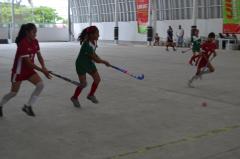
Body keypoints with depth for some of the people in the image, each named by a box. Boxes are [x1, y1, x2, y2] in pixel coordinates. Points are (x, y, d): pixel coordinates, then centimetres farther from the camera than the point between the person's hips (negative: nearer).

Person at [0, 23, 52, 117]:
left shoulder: (35, 42, -3)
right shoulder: (23, 44, -26)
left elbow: (39, 56, 2)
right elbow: (28, 62, -28)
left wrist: (43, 67, -17)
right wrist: (42, 70, -29)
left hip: (29, 70, 7)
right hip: (19, 70, -7)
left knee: (40, 85, -11)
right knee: (14, 93, 3)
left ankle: (28, 106, 1)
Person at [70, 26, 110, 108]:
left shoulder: (94, 41, -4)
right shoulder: (87, 45, -31)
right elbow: (95, 59, -27)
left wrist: (99, 59, -3)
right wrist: (105, 62, -14)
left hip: (89, 63, 8)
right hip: (81, 64, -8)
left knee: (97, 79, 3)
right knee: (83, 83, -7)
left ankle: (91, 95, 25)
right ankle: (74, 98, 18)